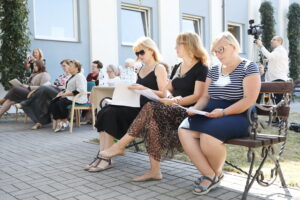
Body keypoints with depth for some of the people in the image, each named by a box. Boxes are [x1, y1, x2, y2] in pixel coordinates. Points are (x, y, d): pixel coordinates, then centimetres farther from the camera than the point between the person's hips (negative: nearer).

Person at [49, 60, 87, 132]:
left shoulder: (79, 76, -10)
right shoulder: (72, 76, 22)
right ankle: (58, 121, -17)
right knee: (53, 102, -11)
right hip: (69, 97, 10)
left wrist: (66, 94, -19)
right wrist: (62, 93, 7)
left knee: (61, 102, -29)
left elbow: (79, 91, -22)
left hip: (77, 99, -10)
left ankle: (65, 121, -9)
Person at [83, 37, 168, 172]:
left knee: (111, 114, -25)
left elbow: (163, 94, -10)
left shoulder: (159, 68, 0)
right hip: (136, 105, 7)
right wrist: (130, 89, 3)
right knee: (105, 112, -18)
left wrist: (143, 88, -22)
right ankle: (102, 155, -23)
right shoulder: (141, 69, 23)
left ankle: (106, 159, -20)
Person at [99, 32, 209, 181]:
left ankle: (120, 146, -19)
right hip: (173, 109, 7)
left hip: (188, 112, -7)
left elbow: (197, 96, -13)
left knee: (151, 108, -29)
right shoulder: (177, 68, 20)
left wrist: (175, 101, -25)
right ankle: (155, 170, -27)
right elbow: (168, 91, 18)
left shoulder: (201, 68, -3)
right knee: (152, 121, -26)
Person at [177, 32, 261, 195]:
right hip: (211, 115, 6)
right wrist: (195, 109, -5)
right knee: (184, 130, -22)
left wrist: (223, 112, -21)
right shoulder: (214, 70, 18)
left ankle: (217, 174, -2)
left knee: (208, 135, -34)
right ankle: (210, 175, -15)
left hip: (237, 116, -6)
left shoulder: (248, 67, -1)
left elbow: (249, 100, -11)